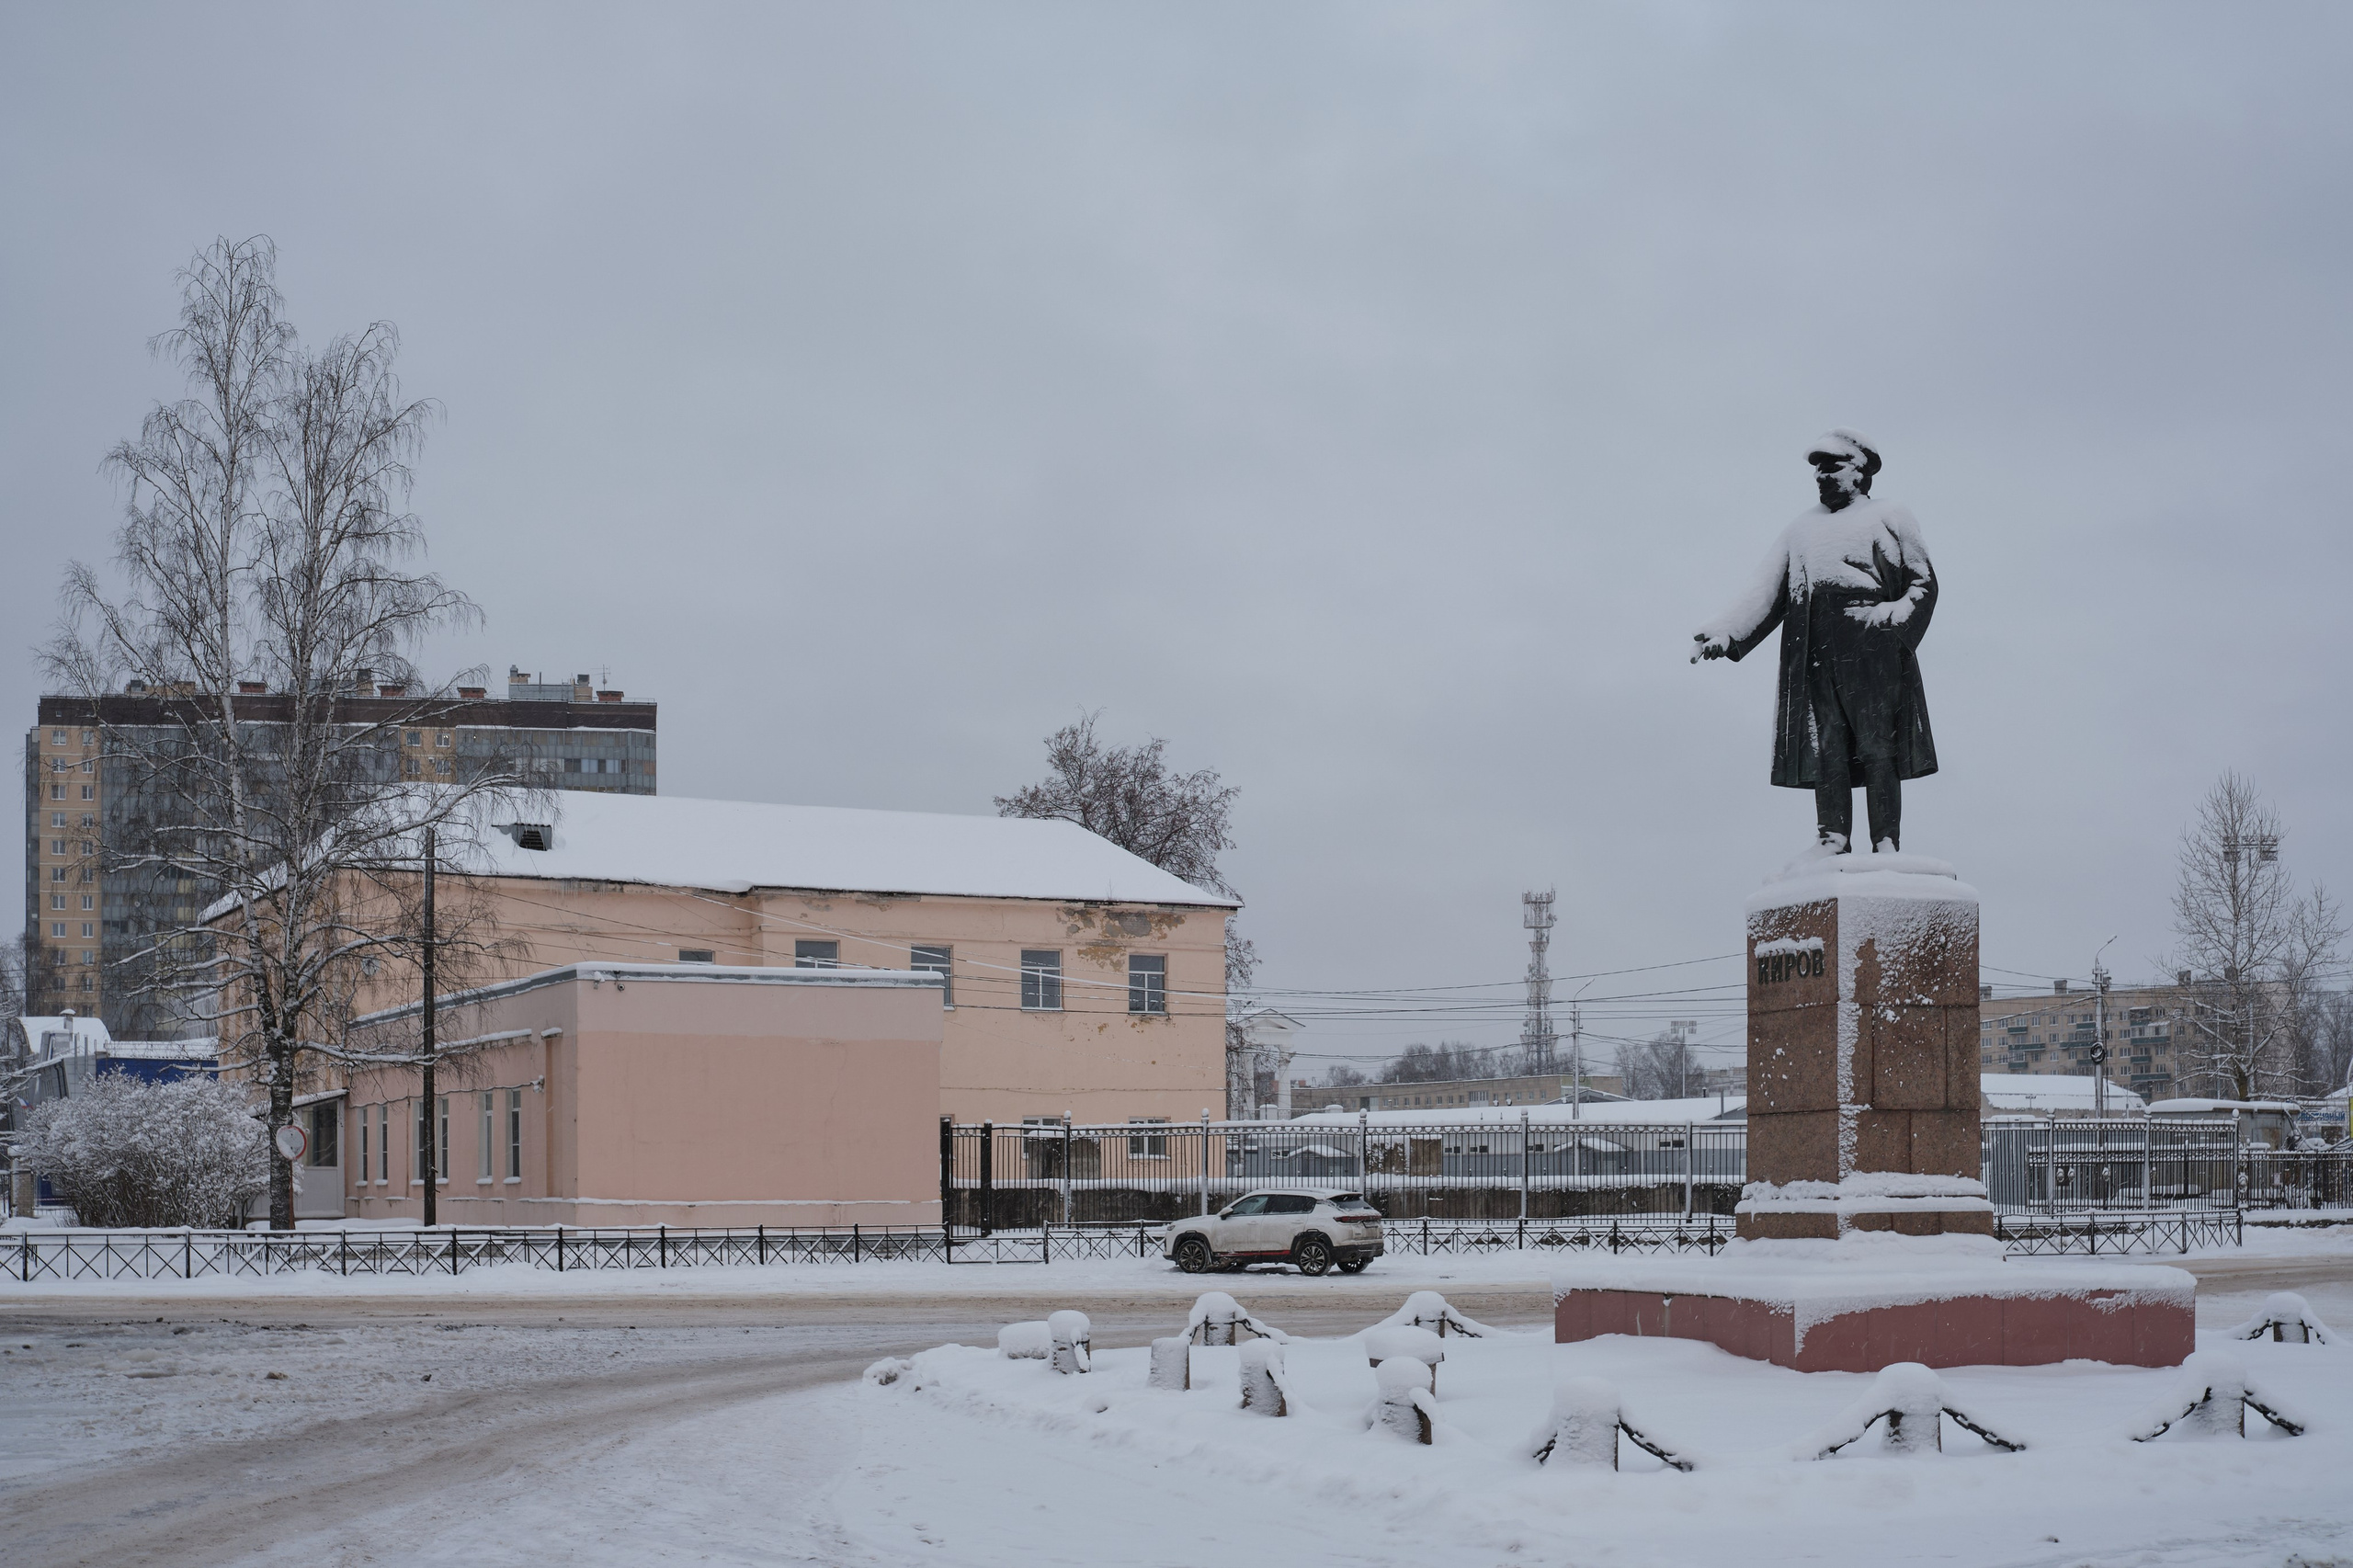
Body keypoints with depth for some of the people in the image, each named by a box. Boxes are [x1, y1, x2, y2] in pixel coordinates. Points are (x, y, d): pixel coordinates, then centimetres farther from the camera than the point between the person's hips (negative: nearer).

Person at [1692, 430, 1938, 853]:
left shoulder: (1889, 517, 16)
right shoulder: (1801, 529, 26)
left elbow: (1924, 582, 9)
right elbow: (1766, 593, 19)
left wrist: (1896, 617, -11)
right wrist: (1726, 633, 3)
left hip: (1873, 647, -4)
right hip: (1816, 652, 4)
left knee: (1877, 747, -11)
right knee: (1826, 748, -7)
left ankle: (1886, 846, -15)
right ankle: (1833, 841, -13)